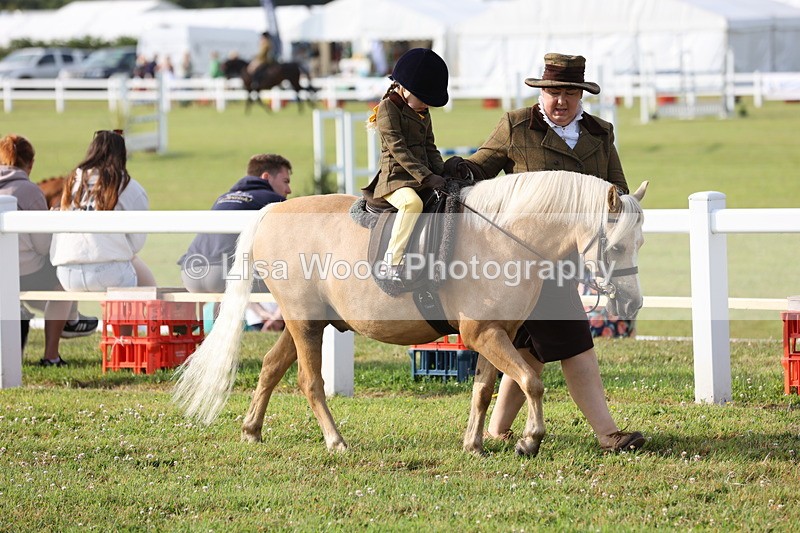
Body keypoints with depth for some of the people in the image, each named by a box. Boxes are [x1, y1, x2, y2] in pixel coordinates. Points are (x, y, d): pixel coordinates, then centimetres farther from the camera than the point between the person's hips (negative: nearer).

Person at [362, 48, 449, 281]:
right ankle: (392, 262, -39)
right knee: (412, 202, -37)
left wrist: (442, 173, 2)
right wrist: (426, 177, -21)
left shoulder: (423, 114, 20)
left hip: (421, 180, 9)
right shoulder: (388, 107, -6)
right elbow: (398, 148, -15)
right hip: (395, 180, -9)